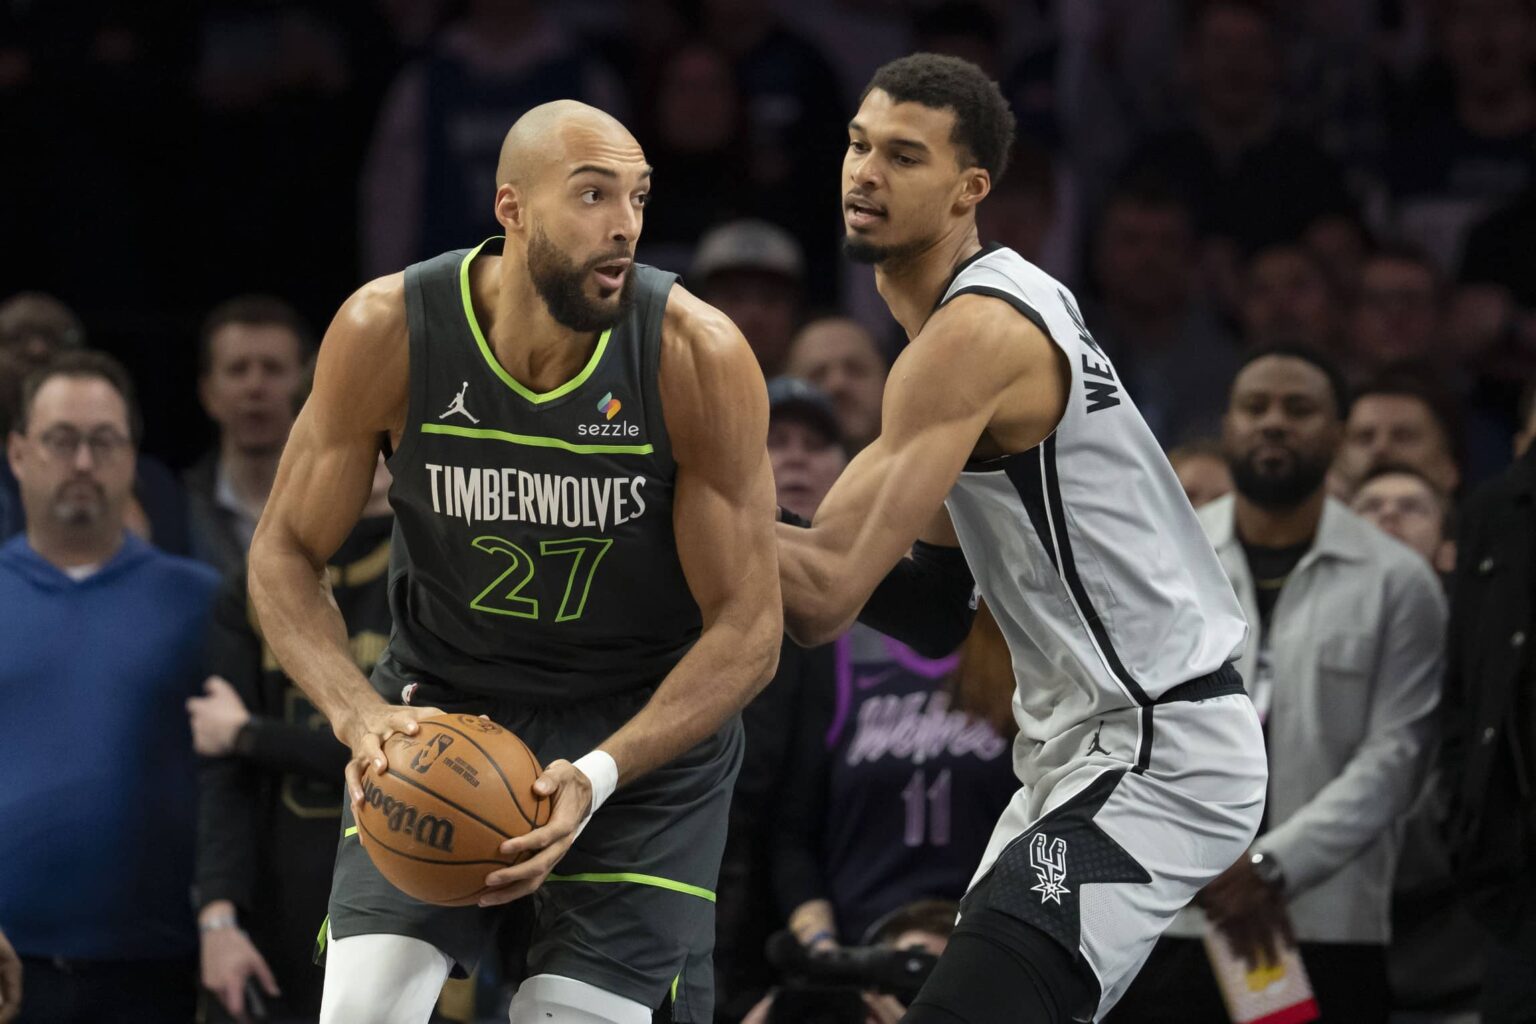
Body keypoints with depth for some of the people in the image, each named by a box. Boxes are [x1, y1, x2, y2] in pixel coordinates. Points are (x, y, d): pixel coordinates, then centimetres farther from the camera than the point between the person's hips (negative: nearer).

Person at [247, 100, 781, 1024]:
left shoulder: (700, 358, -22)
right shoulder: (389, 332, -18)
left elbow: (747, 631, -16)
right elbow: (285, 554, -6)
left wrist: (599, 775, -31)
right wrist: (360, 715, -25)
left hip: (650, 718, -1)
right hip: (443, 701, 1)